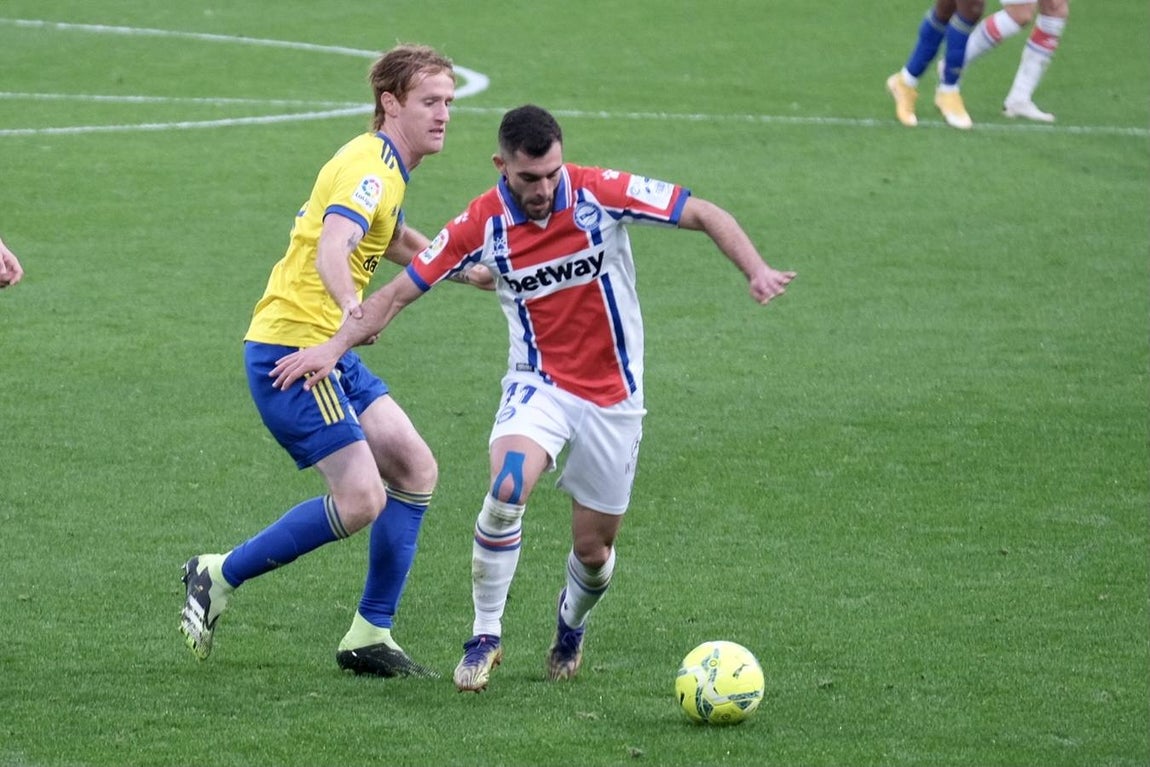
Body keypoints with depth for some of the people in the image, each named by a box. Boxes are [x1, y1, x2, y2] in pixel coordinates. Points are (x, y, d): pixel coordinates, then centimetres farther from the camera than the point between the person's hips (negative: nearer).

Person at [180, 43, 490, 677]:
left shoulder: (385, 169, 16)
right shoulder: (369, 167, -16)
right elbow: (331, 250, -35)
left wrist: (466, 266, 40)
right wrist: (352, 310, -53)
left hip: (326, 351, 10)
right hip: (292, 347, -10)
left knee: (415, 470, 7)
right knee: (361, 499, -16)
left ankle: (370, 636, 10)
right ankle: (218, 578, -1)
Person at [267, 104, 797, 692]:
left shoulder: (600, 193, -15)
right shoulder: (482, 225, -13)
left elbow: (705, 215, -10)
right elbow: (401, 290, -5)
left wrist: (756, 271, -24)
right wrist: (335, 346, -15)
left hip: (612, 394, 0)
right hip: (539, 383, 0)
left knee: (593, 547, 5)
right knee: (507, 488, -29)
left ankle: (571, 624, 41)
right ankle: (485, 636, -13)